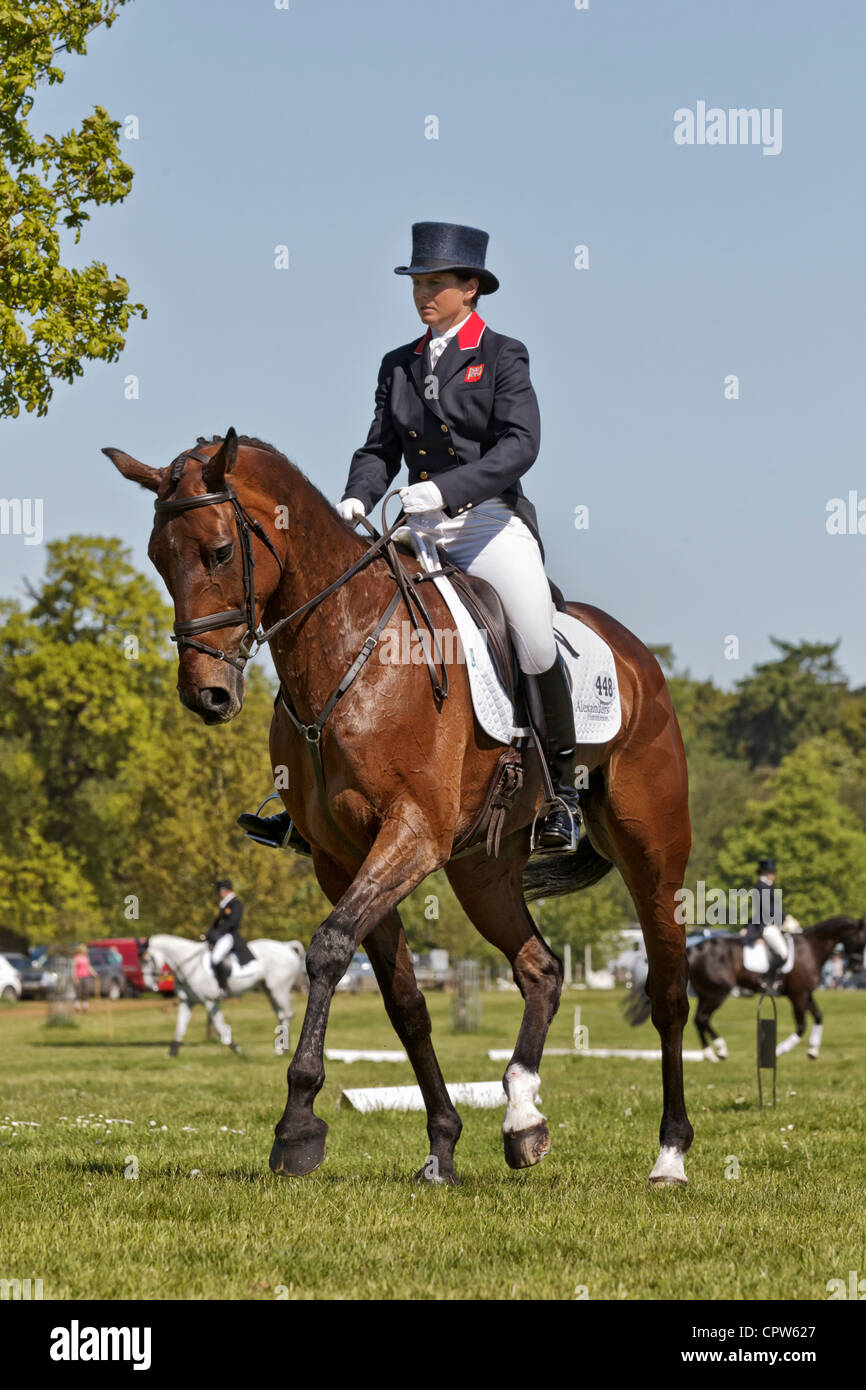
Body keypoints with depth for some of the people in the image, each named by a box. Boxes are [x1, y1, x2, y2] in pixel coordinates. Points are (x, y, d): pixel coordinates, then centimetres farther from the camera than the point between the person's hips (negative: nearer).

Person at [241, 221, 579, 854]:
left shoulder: (503, 357, 0)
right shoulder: (399, 365, 16)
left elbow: (519, 445, -12)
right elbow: (379, 449, 13)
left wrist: (447, 488, -24)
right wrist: (357, 499, -9)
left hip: (490, 522, -5)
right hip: (420, 535, 5)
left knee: (537, 648, -21)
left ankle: (562, 790, 1)